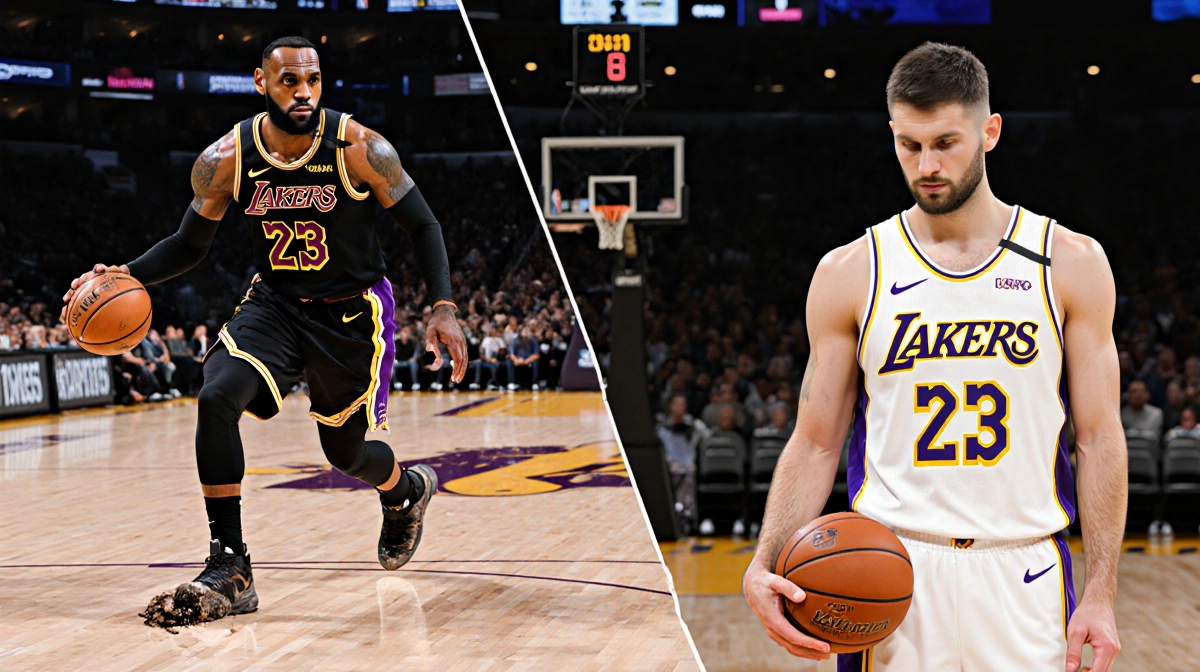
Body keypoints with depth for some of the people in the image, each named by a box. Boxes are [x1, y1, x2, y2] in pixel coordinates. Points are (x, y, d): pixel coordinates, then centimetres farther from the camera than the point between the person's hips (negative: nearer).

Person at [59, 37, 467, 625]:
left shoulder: (359, 148, -19)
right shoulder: (227, 159, -12)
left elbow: (421, 225, -8)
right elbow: (190, 244, 2)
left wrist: (442, 307, -19)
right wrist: (127, 275, -15)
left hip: (352, 311, -2)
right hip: (274, 303, 2)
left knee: (345, 451, 11)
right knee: (216, 397, -25)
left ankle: (408, 489, 51)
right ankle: (229, 570, -20)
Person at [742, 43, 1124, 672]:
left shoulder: (1071, 263, 2)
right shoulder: (848, 274, 2)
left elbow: (1098, 439, 3)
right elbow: (815, 443, 4)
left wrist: (1100, 594, -4)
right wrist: (764, 566, -11)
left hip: (1024, 575, 0)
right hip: (892, 576, 0)